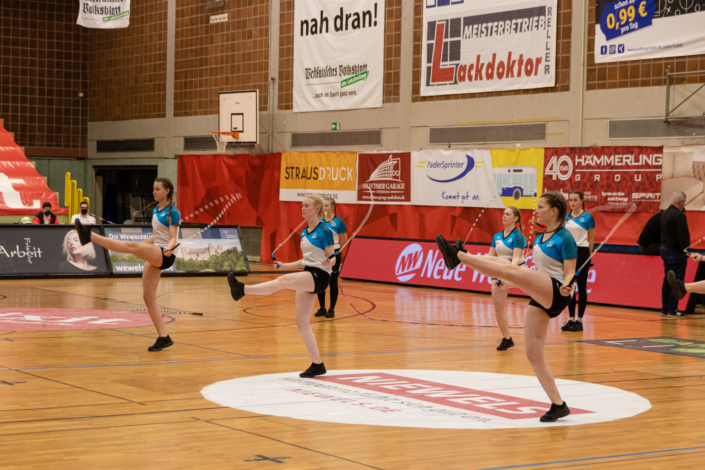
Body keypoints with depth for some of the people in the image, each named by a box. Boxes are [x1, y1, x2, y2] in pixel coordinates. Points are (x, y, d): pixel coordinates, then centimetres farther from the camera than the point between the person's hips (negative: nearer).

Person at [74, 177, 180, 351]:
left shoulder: (173, 212, -6)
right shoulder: (155, 211, 19)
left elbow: (172, 239, -13)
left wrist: (168, 249, -32)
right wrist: (140, 246, 26)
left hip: (164, 256, -9)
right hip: (154, 256, 9)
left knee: (131, 245, -31)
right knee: (148, 296, 1)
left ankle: (90, 237, -39)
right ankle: (163, 337, 1)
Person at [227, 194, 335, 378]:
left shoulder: (324, 231, -9)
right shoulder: (304, 232, 16)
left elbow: (332, 259, -8)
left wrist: (328, 262, -31)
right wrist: (285, 265, 14)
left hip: (320, 276, -9)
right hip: (307, 275, 9)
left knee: (283, 281, -30)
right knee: (301, 322, 4)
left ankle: (243, 289, -36)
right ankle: (317, 365, 9)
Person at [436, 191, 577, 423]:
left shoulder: (565, 238, -6)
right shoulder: (540, 239, 21)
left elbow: (570, 273, -8)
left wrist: (567, 287, -28)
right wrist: (506, 282, 29)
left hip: (556, 294, -9)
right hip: (540, 298, 9)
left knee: (508, 268, -26)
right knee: (533, 354, 1)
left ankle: (459, 256, -21)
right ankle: (558, 405, 3)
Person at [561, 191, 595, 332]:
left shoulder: (588, 217, -3)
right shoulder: (566, 217, 9)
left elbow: (591, 240, 1)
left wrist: (588, 256, 1)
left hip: (582, 252, -4)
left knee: (581, 286, 0)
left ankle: (579, 320, 2)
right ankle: (571, 319, 10)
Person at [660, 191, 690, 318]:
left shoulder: (665, 213, 11)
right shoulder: (679, 215, -18)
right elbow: (682, 237, -21)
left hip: (665, 250, 9)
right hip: (676, 252, -9)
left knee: (667, 281, 13)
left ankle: (664, 309, 15)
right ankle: (672, 310, -4)